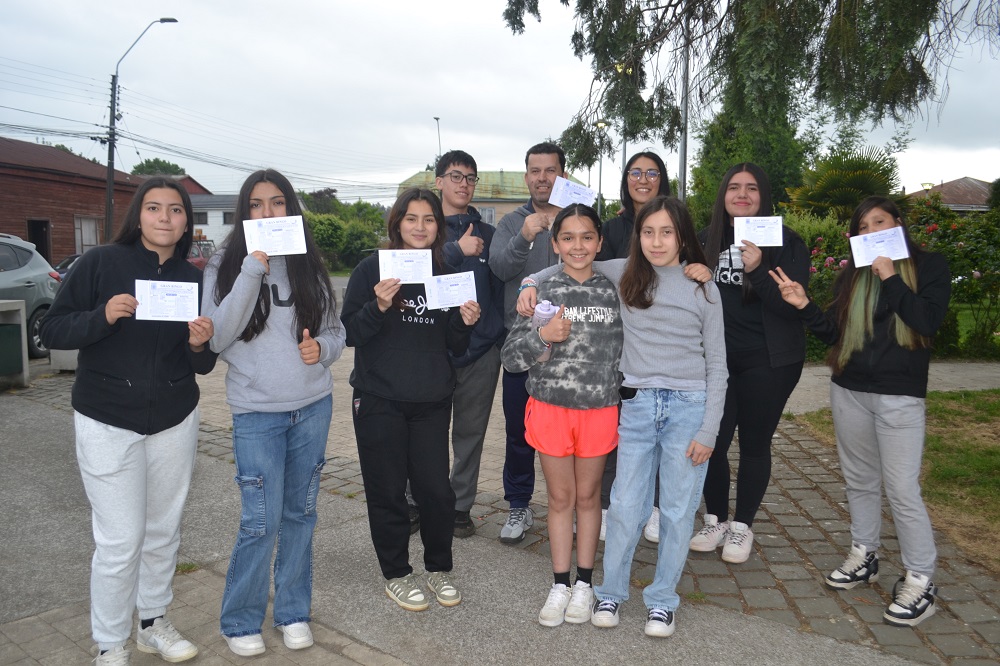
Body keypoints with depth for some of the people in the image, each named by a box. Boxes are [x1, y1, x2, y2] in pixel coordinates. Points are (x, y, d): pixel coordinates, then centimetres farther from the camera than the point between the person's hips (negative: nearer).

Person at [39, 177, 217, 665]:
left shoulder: (193, 279, 3)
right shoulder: (100, 263, -6)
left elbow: (203, 365, 7)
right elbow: (52, 331, -7)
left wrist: (199, 345, -15)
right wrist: (102, 317, -24)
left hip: (175, 422, 4)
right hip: (108, 423, -3)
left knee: (163, 532, 13)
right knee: (120, 541, -1)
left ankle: (153, 622, 33)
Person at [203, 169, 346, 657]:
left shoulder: (309, 264, 6)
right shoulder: (225, 265, -1)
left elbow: (336, 330, 11)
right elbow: (216, 337, -13)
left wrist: (322, 347, -12)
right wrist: (253, 269, -18)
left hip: (313, 407, 3)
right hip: (257, 413, -3)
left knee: (300, 513, 13)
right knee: (261, 521, -2)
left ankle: (293, 611, 30)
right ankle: (240, 622, 20)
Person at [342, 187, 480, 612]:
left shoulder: (445, 274, 8)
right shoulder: (372, 269, -3)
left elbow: (455, 347, 12)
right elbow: (349, 333, -6)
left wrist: (466, 323, -8)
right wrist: (379, 306, -22)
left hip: (432, 402, 3)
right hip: (379, 401, -2)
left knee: (436, 490, 2)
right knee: (387, 492, 7)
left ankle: (439, 568, 26)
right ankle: (396, 574, 27)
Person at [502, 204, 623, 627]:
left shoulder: (613, 291, 0)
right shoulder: (542, 293, -4)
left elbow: (628, 350, 10)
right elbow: (510, 357, -5)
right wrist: (543, 335, -21)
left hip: (599, 410, 1)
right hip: (550, 409, 0)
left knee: (587, 496, 13)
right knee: (560, 498, 11)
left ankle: (584, 584, 28)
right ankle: (560, 585, 25)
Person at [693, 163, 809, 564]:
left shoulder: (785, 241, -6)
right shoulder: (708, 240, 4)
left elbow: (794, 305, -12)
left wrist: (757, 271, -26)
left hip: (768, 362, -2)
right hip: (716, 358, 3)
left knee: (754, 444, 7)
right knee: (712, 440, 3)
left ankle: (742, 527, 24)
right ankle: (716, 521, 24)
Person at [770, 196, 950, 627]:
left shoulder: (929, 267, -1)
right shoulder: (852, 275, 8)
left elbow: (929, 320, -15)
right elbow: (833, 332, 5)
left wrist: (890, 277, -16)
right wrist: (804, 305, -11)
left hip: (899, 397, -4)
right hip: (848, 392, 5)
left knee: (902, 489, -5)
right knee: (859, 480, 15)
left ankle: (920, 581, 7)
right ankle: (864, 556, 30)